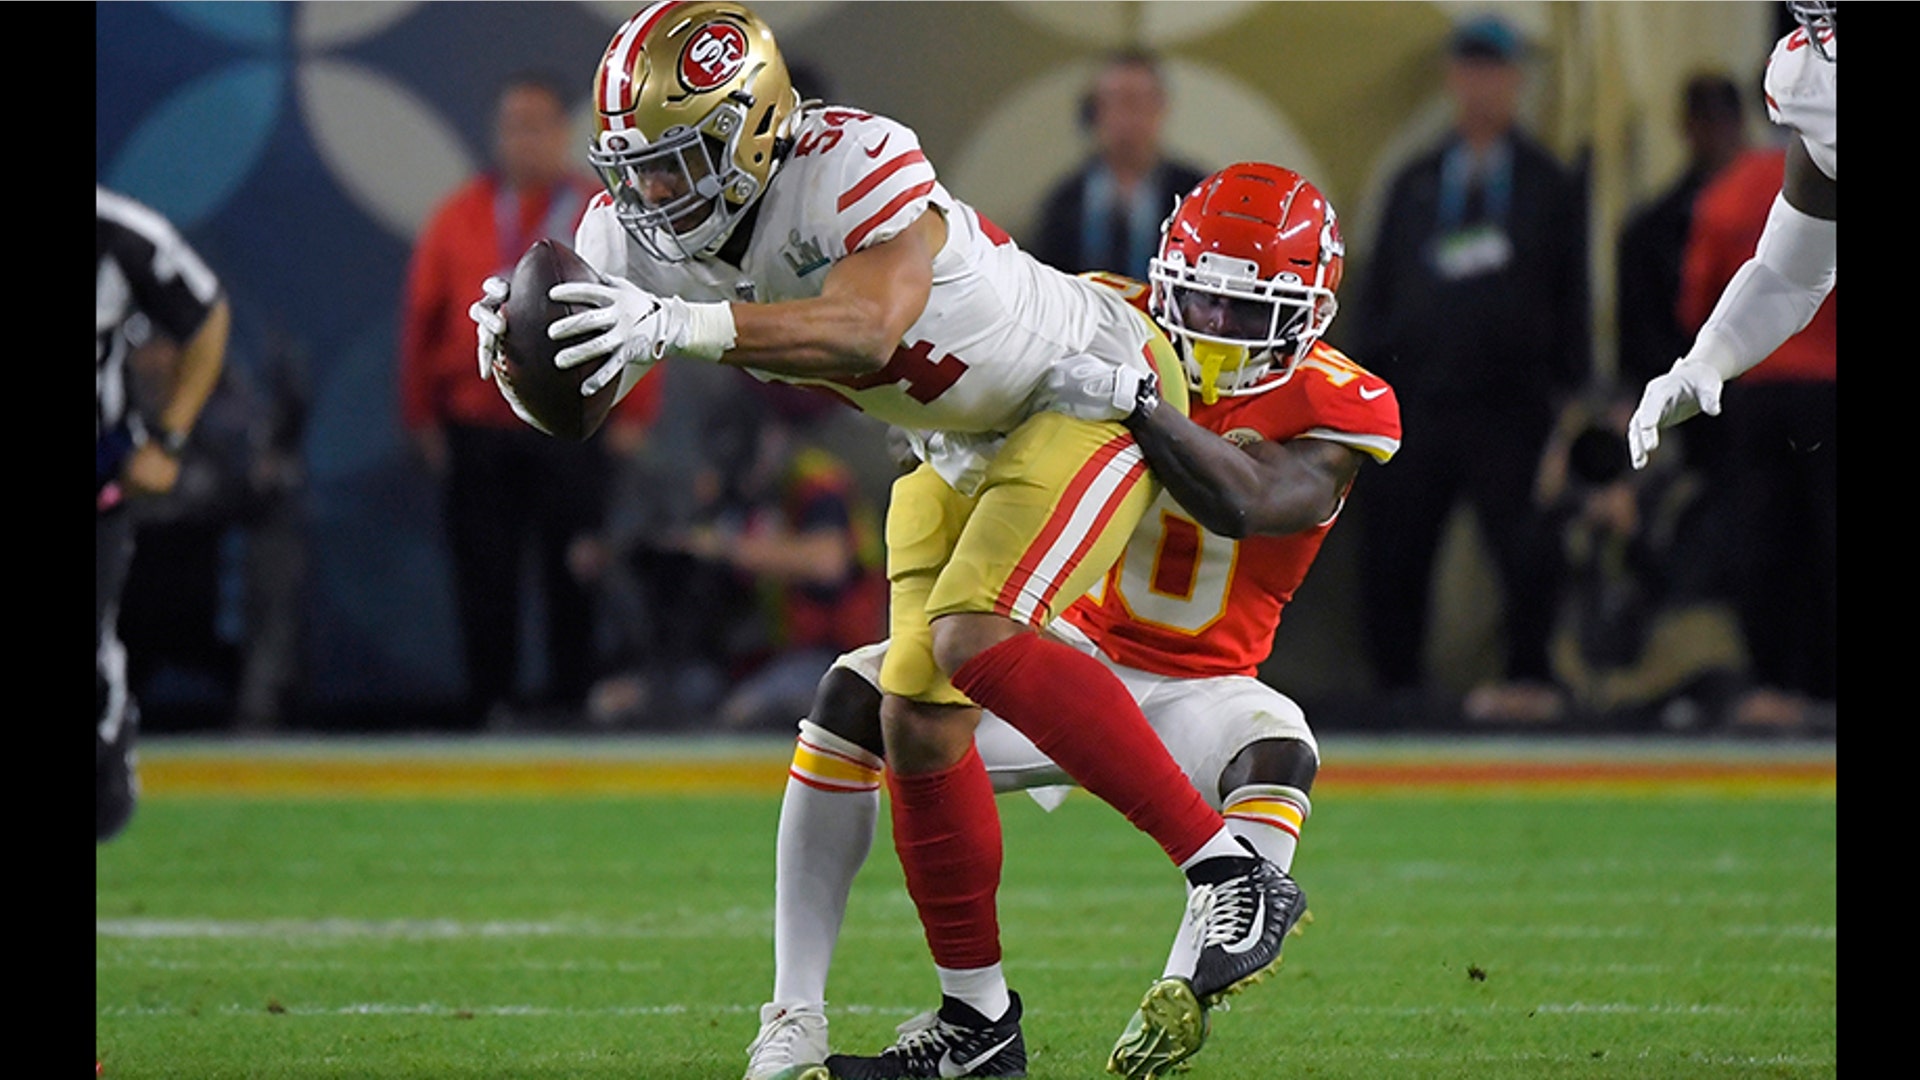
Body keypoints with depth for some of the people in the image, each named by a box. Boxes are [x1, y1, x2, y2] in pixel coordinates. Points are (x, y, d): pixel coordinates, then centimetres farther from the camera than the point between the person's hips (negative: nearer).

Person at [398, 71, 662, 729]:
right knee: (485, 578, 2)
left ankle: (574, 702, 6)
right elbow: (421, 318, 8)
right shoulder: (460, 218, 7)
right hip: (478, 433, 1)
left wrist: (632, 419, -2)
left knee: (575, 577, 0)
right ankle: (492, 707, 7)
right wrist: (423, 414, 4)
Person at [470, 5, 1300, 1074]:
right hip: (964, 444, 8)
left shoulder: (855, 166, -34)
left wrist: (681, 326, -60)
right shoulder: (638, 234, -11)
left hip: (1092, 387, -8)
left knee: (973, 639, -27)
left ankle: (1235, 870, -24)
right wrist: (519, 340, -30)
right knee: (918, 722, 4)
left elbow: (865, 331, -49)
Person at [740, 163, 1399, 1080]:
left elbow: (1242, 503, -35)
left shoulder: (1335, 409, -16)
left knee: (1275, 749, -37)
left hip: (1193, 689, -2)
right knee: (859, 696, -21)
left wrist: (1131, 400, -49)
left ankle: (1179, 1004, -55)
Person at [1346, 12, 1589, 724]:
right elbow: (1378, 287, 13)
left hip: (1511, 405, -3)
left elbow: (1571, 297, 6)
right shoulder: (1415, 185, 14)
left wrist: (1569, 392, -1)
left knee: (1523, 550, -7)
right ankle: (1399, 686, 9)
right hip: (1419, 401, 3)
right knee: (1391, 550, 1)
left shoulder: (1549, 187, 7)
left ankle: (1528, 681, 2)